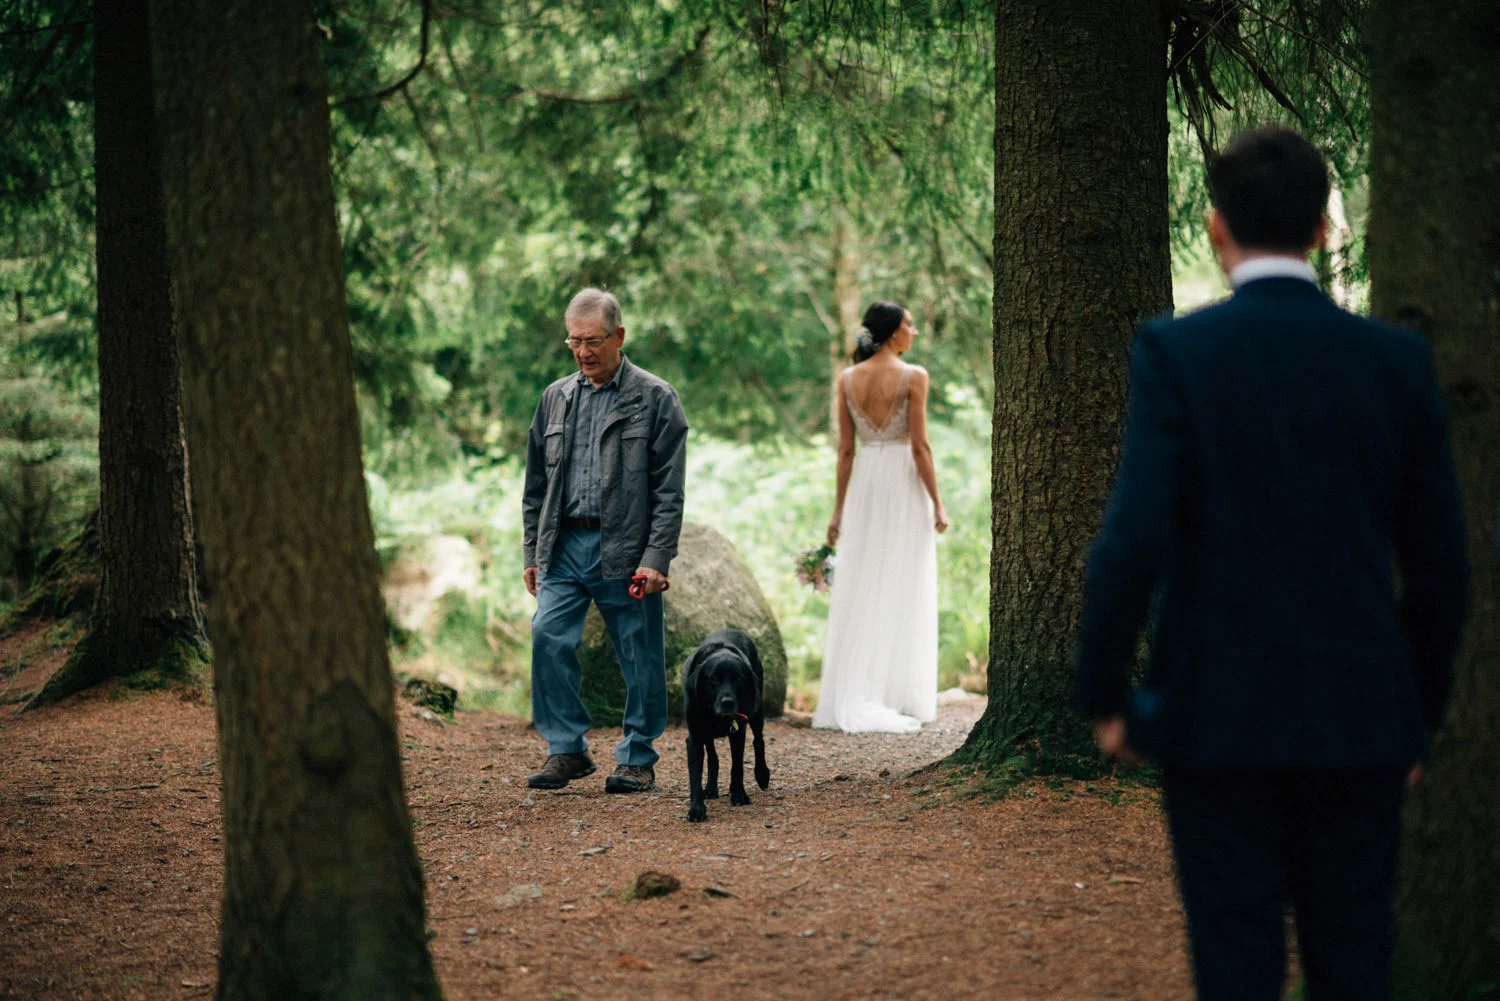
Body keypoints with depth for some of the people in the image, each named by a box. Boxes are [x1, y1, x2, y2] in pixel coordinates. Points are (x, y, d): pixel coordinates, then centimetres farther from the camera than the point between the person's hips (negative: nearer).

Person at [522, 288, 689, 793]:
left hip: (626, 550, -4)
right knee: (548, 637, -8)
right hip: (565, 544, 4)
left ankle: (637, 760, 14)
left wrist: (656, 559, -13)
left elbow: (669, 490, -5)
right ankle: (566, 750, 3)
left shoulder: (655, 398, -1)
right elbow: (536, 483, 17)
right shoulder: (555, 398, 12)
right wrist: (533, 554, 11)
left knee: (639, 657, 1)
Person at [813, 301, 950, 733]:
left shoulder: (848, 379, 3)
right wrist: (937, 503, -7)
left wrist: (839, 508, 9)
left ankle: (851, 699, 5)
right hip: (904, 485, -4)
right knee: (902, 594, 2)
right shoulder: (914, 377, -10)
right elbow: (920, 446, -13)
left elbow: (845, 448, 4)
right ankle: (896, 699, 2)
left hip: (863, 483, 4)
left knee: (859, 594, 7)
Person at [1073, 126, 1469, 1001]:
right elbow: (1441, 563, 4)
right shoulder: (1398, 361, 1)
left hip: (1219, 720, -3)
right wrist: (1422, 713, 17)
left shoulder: (1177, 352, -8)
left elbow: (1134, 542, -15)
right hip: (1361, 723, 3)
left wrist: (1104, 696, -2)